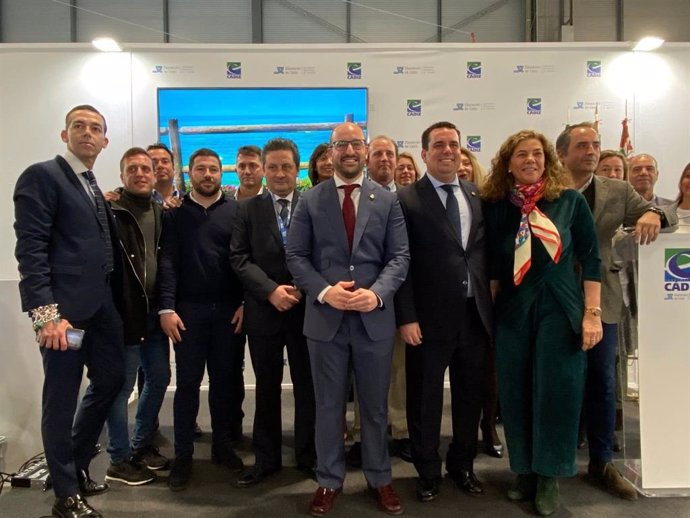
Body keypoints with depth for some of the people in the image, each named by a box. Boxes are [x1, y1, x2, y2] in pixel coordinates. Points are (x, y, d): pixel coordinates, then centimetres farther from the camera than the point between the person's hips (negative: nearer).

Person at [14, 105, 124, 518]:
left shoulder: (95, 188, 18)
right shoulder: (42, 176, -6)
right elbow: (30, 248, -15)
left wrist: (113, 299, 6)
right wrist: (46, 313, -22)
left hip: (101, 305, 8)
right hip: (65, 307, -8)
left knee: (111, 379, 16)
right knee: (62, 397, 4)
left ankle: (77, 466, 37)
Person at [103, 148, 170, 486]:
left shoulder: (162, 213, 11)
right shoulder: (110, 212, -10)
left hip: (155, 310, 7)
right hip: (125, 311, -7)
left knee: (159, 378, 16)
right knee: (122, 386, 4)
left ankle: (141, 446, 34)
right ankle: (119, 460, 19)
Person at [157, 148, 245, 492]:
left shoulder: (236, 210, 4)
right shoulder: (175, 212, 6)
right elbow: (168, 261, -1)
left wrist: (247, 303, -6)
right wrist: (166, 308, -9)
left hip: (229, 310, 0)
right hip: (188, 309, 0)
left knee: (224, 380, 9)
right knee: (187, 382, 6)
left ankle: (222, 445, 24)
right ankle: (183, 455, 15)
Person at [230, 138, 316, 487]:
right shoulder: (248, 209, 5)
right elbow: (239, 258, -2)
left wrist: (303, 289, -14)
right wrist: (271, 290, -14)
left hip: (307, 308, -1)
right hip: (263, 310, 1)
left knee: (307, 386, 8)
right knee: (267, 388, 12)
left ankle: (308, 455, 25)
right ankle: (266, 458, 25)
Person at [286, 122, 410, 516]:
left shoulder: (388, 200, 4)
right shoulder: (310, 201, 4)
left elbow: (400, 256, 0)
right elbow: (296, 256, 0)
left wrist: (377, 293, -17)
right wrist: (324, 291, -15)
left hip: (375, 318, 0)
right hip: (325, 318, 0)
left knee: (376, 406, 13)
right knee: (329, 406, 12)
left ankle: (380, 479, 31)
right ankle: (330, 480, 28)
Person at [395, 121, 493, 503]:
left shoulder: (478, 195, 9)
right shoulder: (407, 199, -5)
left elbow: (486, 252, 12)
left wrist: (490, 302, 5)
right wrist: (406, 317, -13)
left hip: (475, 314, 4)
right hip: (430, 316, -4)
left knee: (470, 396, 16)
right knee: (425, 398, 10)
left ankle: (462, 465, 38)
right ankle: (428, 472, 30)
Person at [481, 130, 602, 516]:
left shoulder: (571, 201, -1)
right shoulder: (495, 206, 2)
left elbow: (590, 258, -1)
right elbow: (492, 266, 5)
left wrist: (592, 313, -6)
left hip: (560, 310, -1)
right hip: (512, 312, 2)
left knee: (556, 393, 3)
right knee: (517, 395, 8)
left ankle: (549, 478, 20)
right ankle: (525, 471, 26)